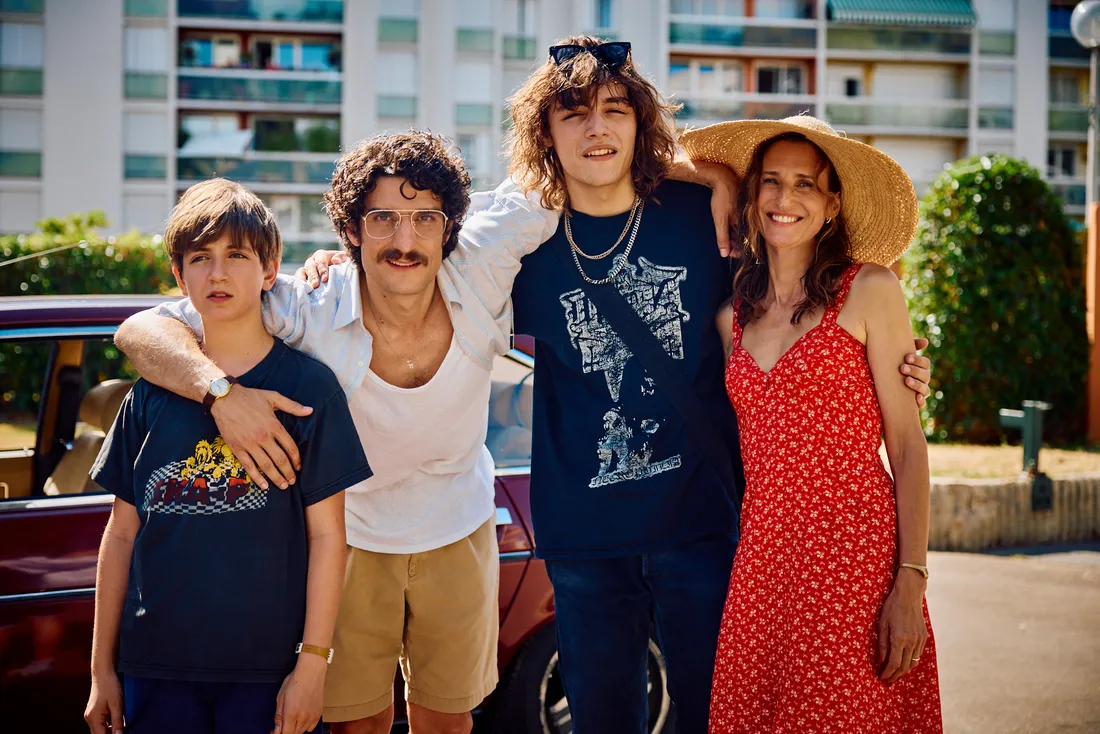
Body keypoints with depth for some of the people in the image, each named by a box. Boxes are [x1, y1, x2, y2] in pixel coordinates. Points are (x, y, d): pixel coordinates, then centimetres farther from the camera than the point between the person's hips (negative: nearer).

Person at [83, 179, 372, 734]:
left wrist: (313, 663, -7)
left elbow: (327, 534, -3)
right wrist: (102, 668, 8)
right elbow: (122, 532, 8)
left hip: (268, 667, -2)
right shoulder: (151, 394, 6)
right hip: (155, 666, 2)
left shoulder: (308, 385, -2)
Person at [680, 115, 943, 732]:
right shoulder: (735, 316, 13)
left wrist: (910, 582, -11)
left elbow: (908, 446, -5)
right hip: (762, 556, 4)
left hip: (854, 552, -4)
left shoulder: (868, 290, -1)